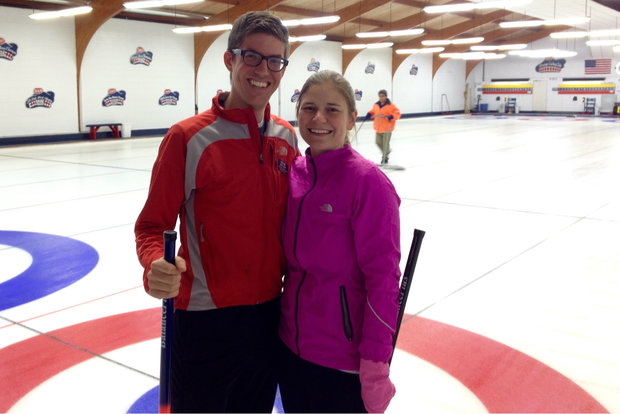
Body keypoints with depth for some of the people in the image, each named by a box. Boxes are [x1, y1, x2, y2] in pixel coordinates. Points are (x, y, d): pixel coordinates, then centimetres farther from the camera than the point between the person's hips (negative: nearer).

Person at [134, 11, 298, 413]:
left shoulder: (287, 137, 2)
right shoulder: (188, 137, -13)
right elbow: (152, 225, -11)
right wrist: (155, 267, -30)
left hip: (269, 316, 5)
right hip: (205, 320, -5)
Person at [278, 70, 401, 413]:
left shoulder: (367, 181, -17)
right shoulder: (294, 171, 1)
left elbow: (384, 280, -16)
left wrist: (375, 365, -16)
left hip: (344, 360, -6)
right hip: (291, 345, 6)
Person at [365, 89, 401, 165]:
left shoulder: (390, 105, -10)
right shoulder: (376, 105, 5)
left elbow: (397, 113, -9)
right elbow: (373, 111, 22)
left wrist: (392, 116, -27)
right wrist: (369, 114, 2)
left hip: (387, 128, -5)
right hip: (378, 127, 5)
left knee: (385, 143, -3)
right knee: (378, 142, 8)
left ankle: (385, 157, 15)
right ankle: (387, 151, 35)